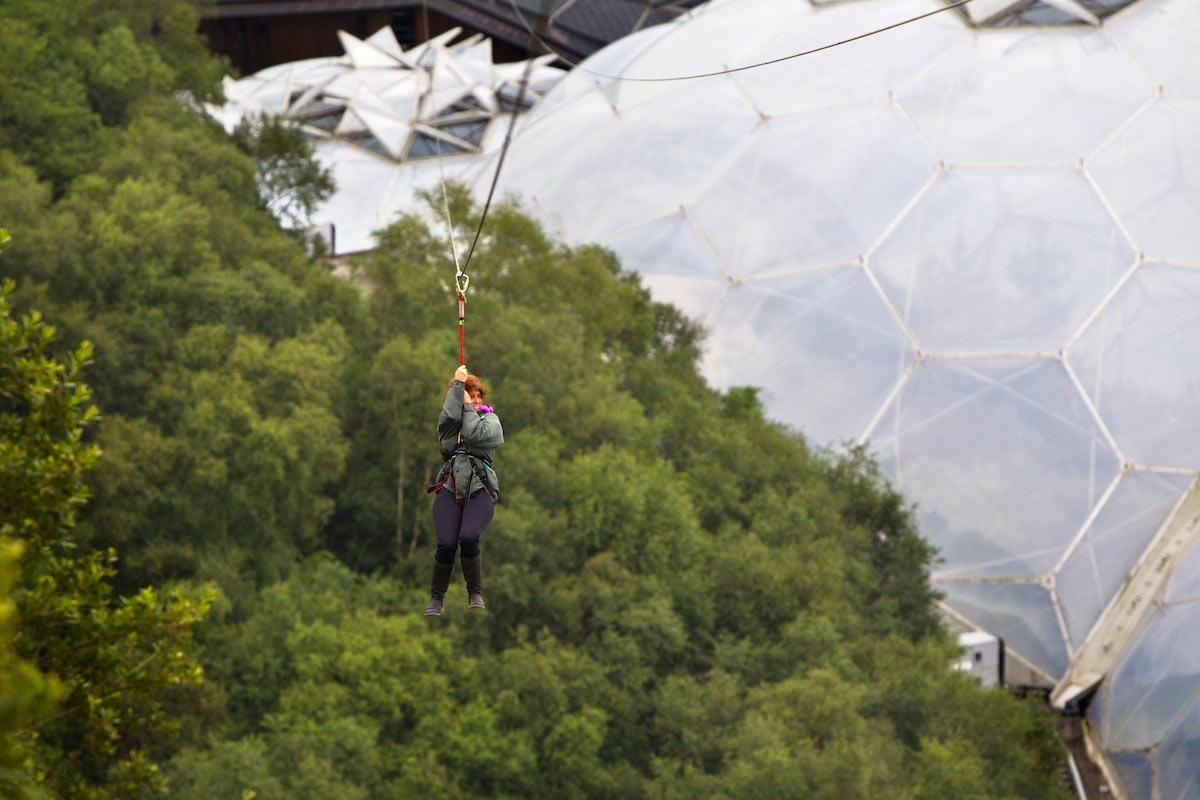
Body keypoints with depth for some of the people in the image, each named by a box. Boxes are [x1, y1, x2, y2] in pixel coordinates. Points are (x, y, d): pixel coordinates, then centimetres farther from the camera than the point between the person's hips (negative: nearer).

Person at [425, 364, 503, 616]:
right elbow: (449, 417, -6)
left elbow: (474, 435, -6)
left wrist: (468, 408, 6)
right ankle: (436, 598, 2)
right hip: (449, 488, 1)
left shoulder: (490, 419, 16)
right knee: (446, 543, -16)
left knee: (468, 538, -25)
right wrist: (457, 384, 1)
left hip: (479, 490, -1)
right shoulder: (448, 422, 20)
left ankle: (475, 594, -8)